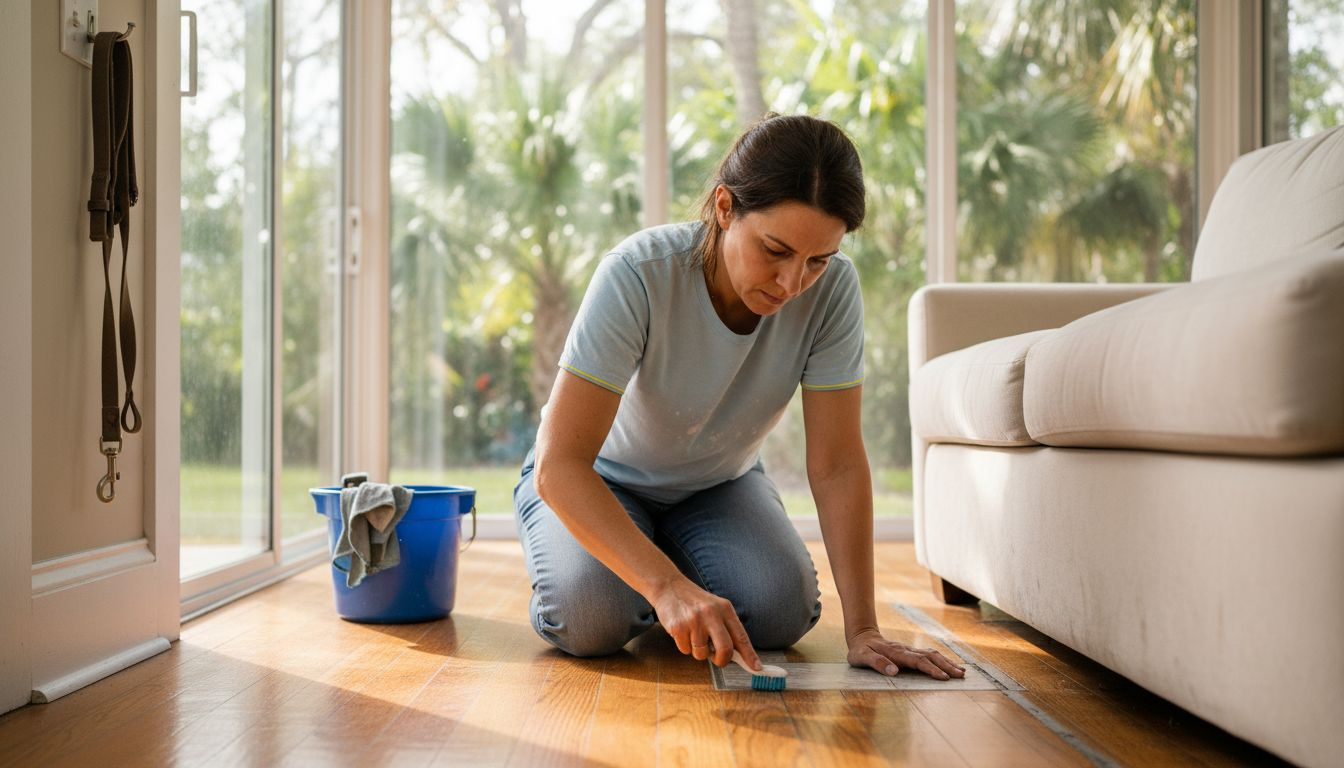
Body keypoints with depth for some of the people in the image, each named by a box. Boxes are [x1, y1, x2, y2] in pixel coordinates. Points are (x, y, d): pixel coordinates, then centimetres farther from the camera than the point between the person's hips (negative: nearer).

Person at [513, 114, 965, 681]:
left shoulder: (832, 288, -24)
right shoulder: (639, 274, -34)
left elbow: (837, 464, -21)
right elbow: (560, 464, -37)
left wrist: (862, 629, -26)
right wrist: (669, 587, -47)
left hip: (718, 484, 3)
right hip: (596, 480, -3)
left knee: (782, 611, -22)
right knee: (591, 618, -30)